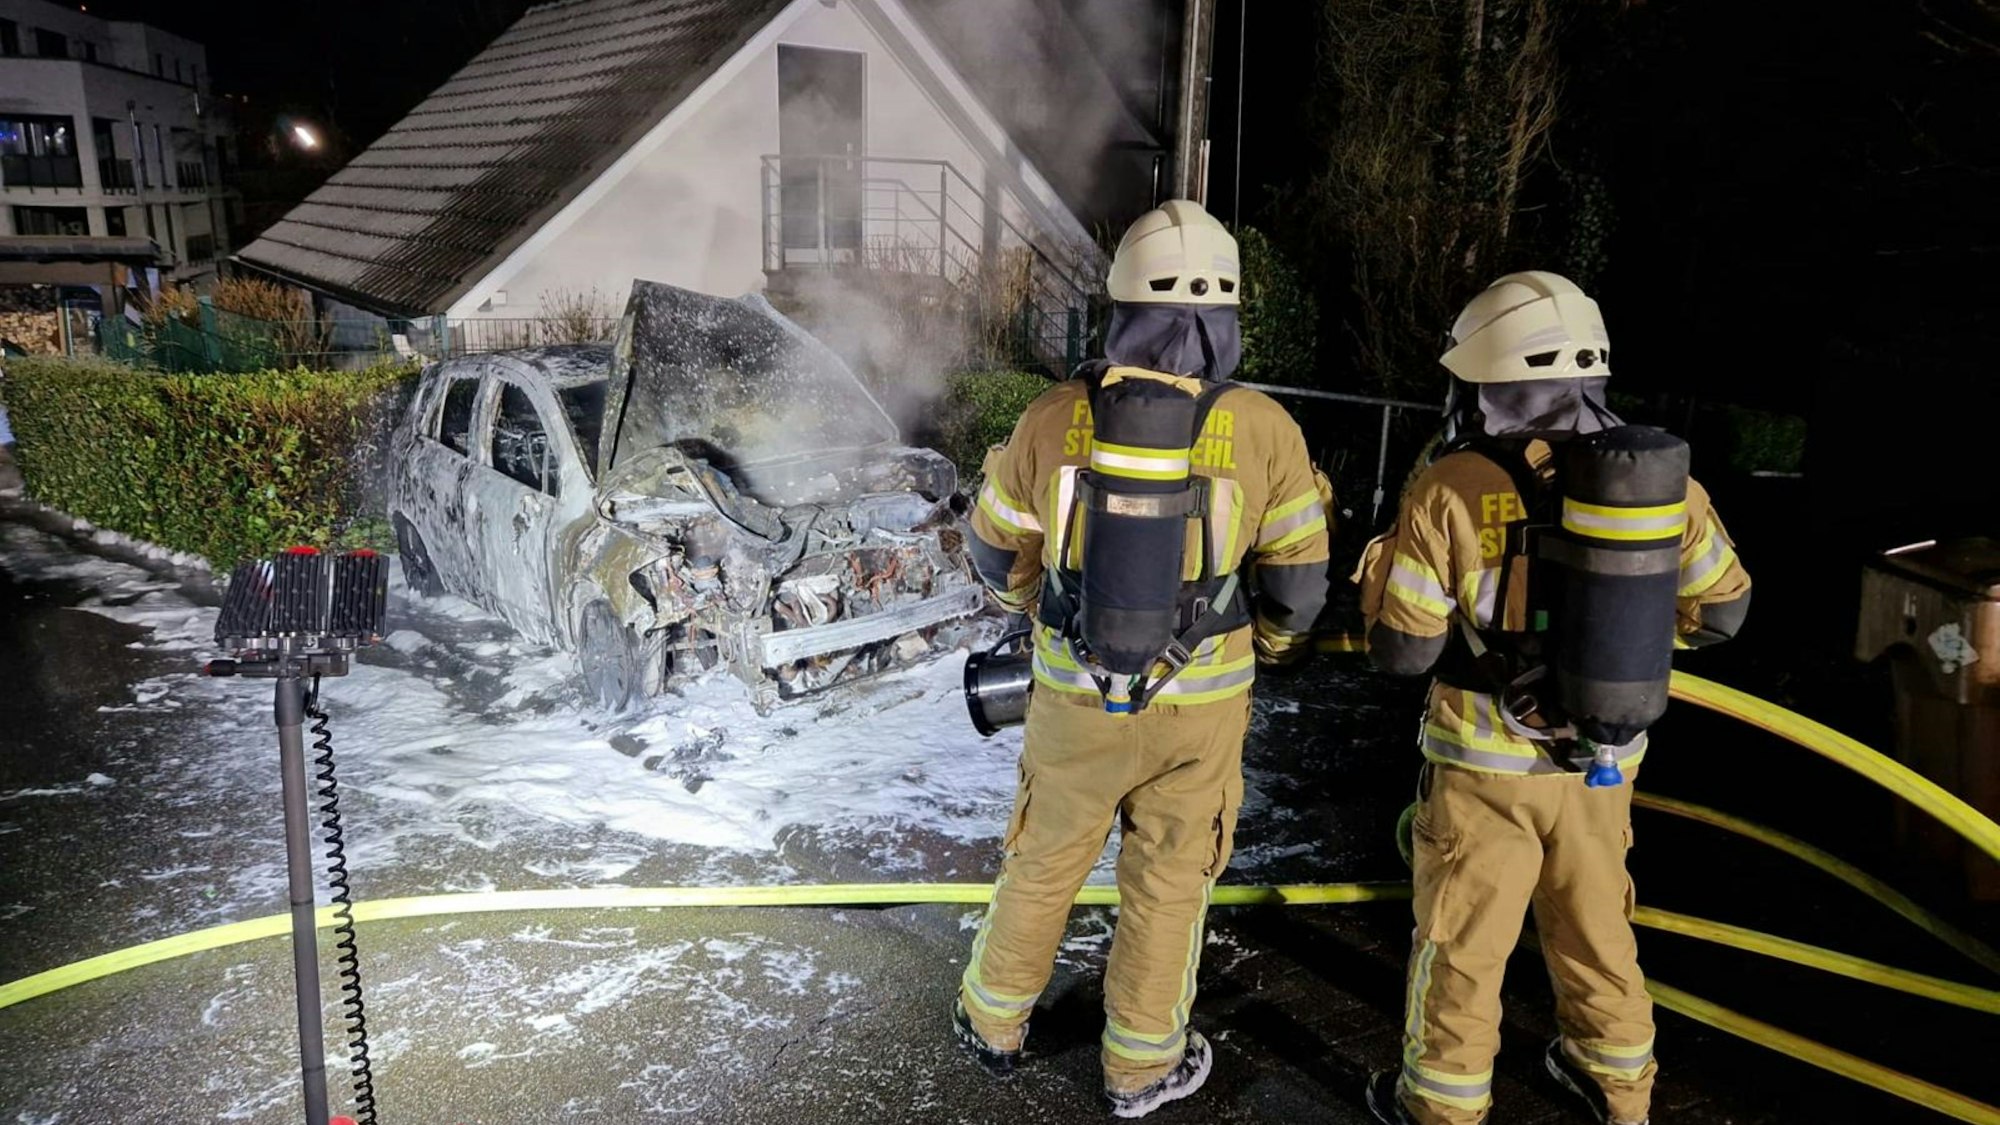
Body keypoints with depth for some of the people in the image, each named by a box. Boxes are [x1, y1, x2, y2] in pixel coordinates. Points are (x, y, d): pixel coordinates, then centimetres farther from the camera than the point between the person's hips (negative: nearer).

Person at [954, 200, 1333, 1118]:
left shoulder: (1053, 420, -14)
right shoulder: (1262, 431, -16)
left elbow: (999, 555, 1)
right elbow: (1297, 582, -5)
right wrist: (1274, 647, 17)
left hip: (1077, 696, 1)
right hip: (1200, 702, -1)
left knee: (1043, 862, 20)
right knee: (1168, 880, 17)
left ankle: (994, 1024, 39)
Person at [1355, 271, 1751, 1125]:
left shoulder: (1451, 492, -19)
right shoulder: (1659, 478, -7)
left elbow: (1402, 651, -15)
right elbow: (1722, 610, 4)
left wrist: (1382, 571, 3)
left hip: (1487, 765, -4)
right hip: (1604, 762, 4)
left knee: (1460, 942, 13)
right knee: (1595, 928, 24)